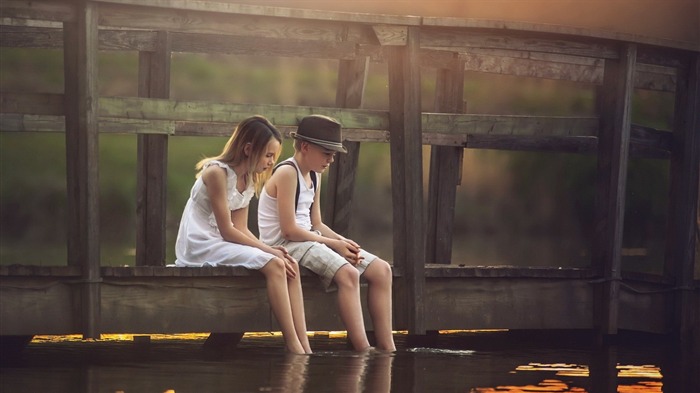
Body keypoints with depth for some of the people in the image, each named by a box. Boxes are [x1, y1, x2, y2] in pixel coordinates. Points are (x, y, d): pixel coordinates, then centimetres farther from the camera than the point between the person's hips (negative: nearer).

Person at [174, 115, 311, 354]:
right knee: (273, 265, -25)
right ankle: (293, 344, -24)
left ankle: (303, 346, -18)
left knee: (290, 266, -10)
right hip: (200, 246, -8)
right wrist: (268, 250, -17)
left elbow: (241, 229, 5)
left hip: (223, 245, 8)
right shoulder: (217, 173, -17)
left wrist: (272, 251, -11)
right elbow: (227, 231, -18)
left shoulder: (249, 180, 10)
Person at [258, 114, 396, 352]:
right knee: (348, 274, -33)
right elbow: (289, 230, -19)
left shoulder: (314, 177, 15)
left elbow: (316, 224, 16)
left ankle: (386, 348, -7)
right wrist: (334, 244, -16)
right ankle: (363, 351, -31)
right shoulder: (287, 173, -14)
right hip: (285, 244, -10)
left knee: (381, 270, -3)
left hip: (309, 239, 10)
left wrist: (342, 242, -5)